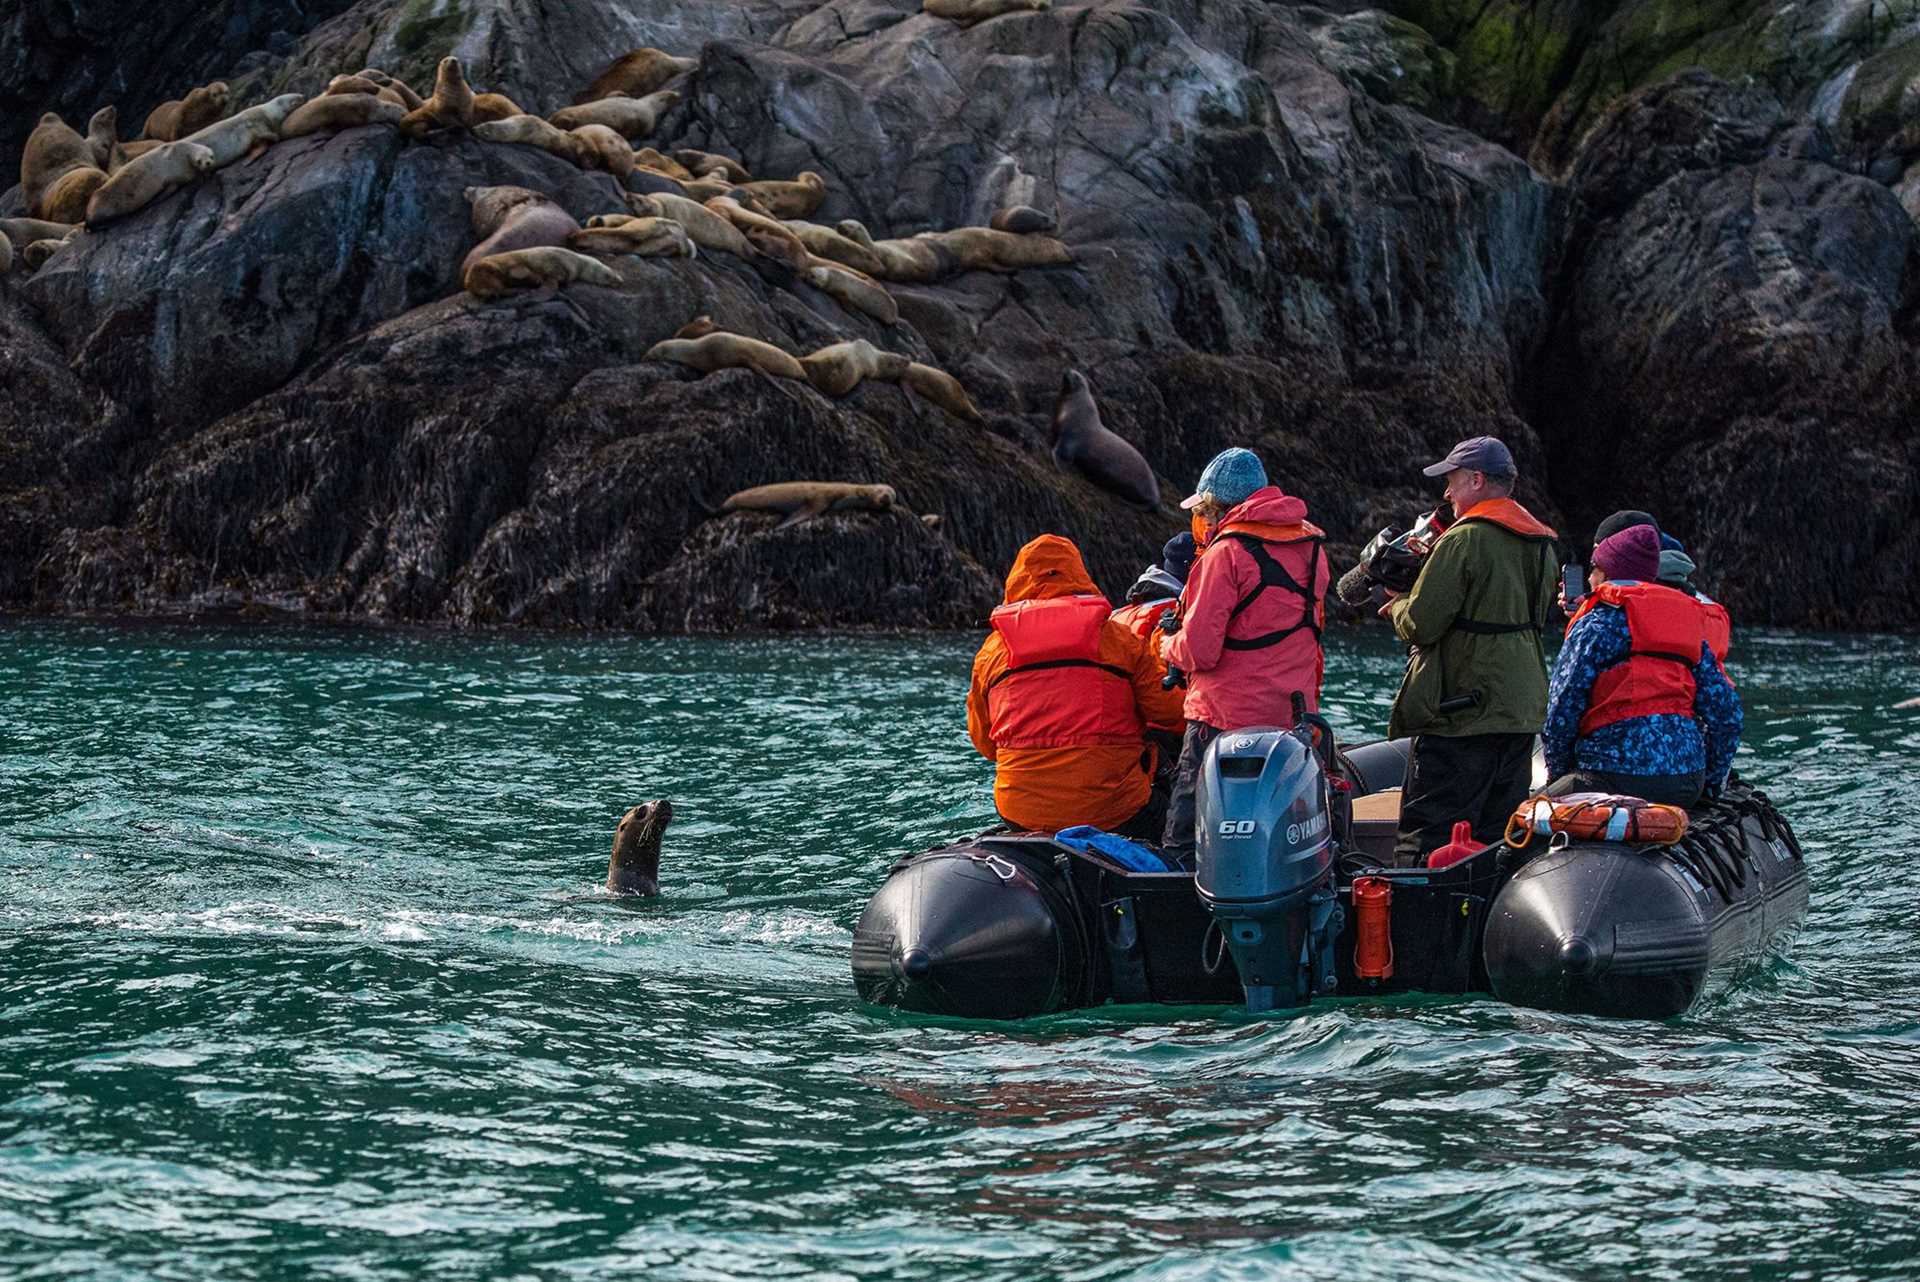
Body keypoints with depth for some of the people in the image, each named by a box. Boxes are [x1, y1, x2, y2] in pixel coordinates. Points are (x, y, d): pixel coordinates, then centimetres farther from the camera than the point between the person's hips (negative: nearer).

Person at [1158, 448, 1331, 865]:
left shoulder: (1226, 553, -13)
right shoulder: (1312, 546, 10)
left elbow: (1200, 650, -15)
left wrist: (1170, 647, 5)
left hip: (1227, 719, -7)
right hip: (1296, 715, 7)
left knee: (1184, 845, 0)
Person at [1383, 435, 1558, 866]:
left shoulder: (1464, 540, -13)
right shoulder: (1542, 545, 14)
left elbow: (1421, 623, -17)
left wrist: (1398, 606, 6)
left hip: (1461, 714, -9)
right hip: (1524, 713, 9)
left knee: (1425, 841, -8)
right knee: (1498, 841, 13)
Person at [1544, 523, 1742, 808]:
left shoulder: (1596, 623, 2)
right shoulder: (1688, 621, 20)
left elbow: (1562, 709, -2)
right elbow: (1726, 710, 16)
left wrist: (1559, 774, 11)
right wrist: (1711, 783, 23)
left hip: (1617, 776, -6)